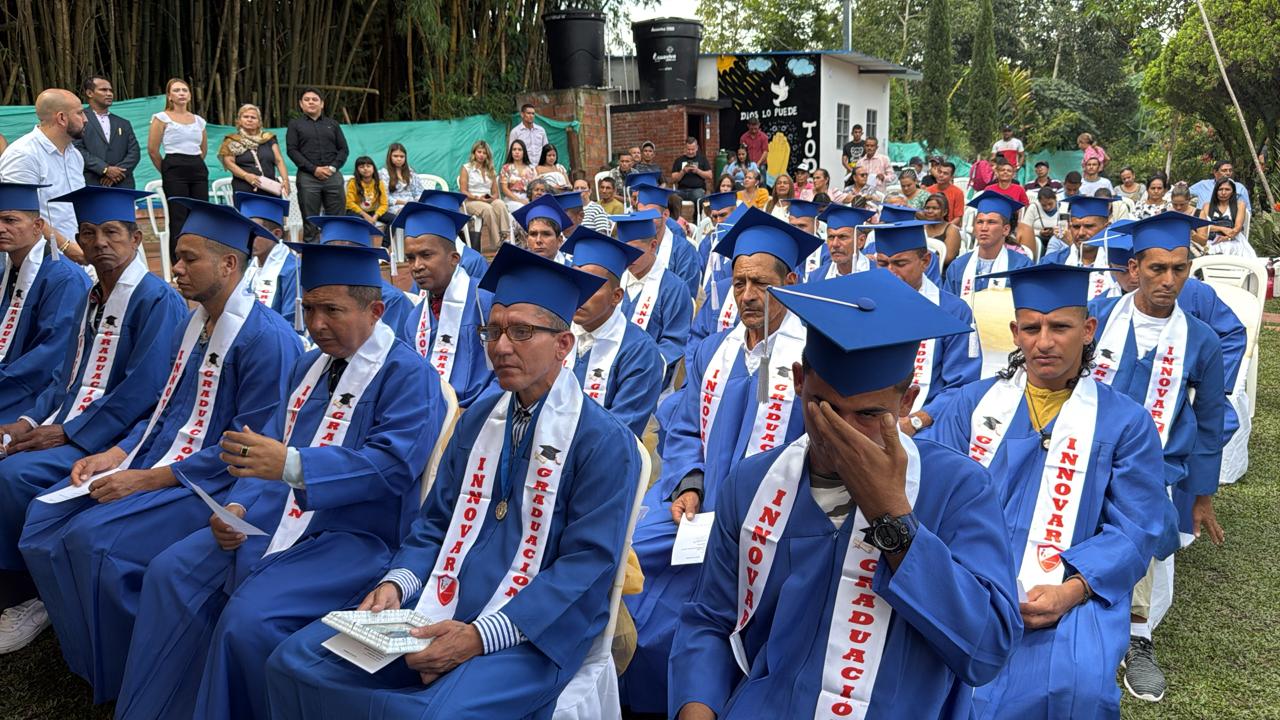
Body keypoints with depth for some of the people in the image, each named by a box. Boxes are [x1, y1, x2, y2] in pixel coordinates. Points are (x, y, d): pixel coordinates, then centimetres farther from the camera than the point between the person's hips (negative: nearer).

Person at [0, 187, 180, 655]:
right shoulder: (89, 297, 14)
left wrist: (66, 432, -17)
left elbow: (142, 390, -19)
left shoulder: (158, 300, -12)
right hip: (65, 422, 8)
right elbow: (67, 375, 16)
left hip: (113, 434, -8)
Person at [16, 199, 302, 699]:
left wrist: (151, 479, -21)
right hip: (162, 459, 9)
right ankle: (87, 659, 15)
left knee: (93, 537, -24)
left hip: (215, 483, -9)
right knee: (45, 519, 0)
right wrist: (117, 454, -1)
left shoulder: (267, 338, -19)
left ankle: (124, 680, 0)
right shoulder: (193, 325, 10)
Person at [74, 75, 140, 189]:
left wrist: (117, 173, -8)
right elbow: (77, 150, -6)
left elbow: (134, 152, 10)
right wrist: (105, 169, -16)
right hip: (91, 188, -4)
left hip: (122, 187, 4)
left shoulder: (124, 124, 20)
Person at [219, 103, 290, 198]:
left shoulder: (269, 139, 19)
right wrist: (246, 176, -15)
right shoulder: (233, 141, 12)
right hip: (244, 190, -2)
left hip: (271, 189, 2)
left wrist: (285, 179, -5)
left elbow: (279, 160, 12)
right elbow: (229, 162, 1)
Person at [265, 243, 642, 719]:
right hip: (442, 607, 6)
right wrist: (397, 582, -6)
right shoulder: (478, 418, 11)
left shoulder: (606, 442, -9)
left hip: (532, 631, -6)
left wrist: (481, 636, -22)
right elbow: (436, 521, 15)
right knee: (295, 663, -7)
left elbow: (587, 562, -14)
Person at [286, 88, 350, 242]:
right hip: (307, 177, -2)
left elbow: (343, 149, 12)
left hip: (333, 176, 2)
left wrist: (333, 167, -6)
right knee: (310, 222, -2)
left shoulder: (333, 124, 18)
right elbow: (292, 150, 1)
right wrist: (313, 169, -11)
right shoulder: (295, 124, 11)